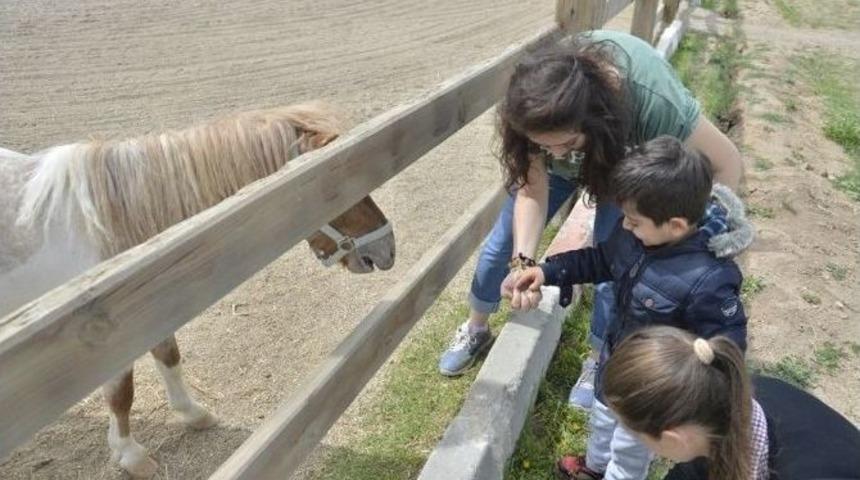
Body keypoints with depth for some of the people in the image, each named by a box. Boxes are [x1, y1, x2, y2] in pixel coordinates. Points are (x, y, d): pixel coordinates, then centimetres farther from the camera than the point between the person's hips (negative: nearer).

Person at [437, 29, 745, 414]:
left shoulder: (653, 99, -44)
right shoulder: (533, 100, -37)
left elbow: (727, 165, -29)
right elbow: (532, 186, -26)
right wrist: (522, 260, -37)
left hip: (627, 158, -2)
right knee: (507, 239, 4)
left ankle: (600, 361, 19)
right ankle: (475, 329, 28)